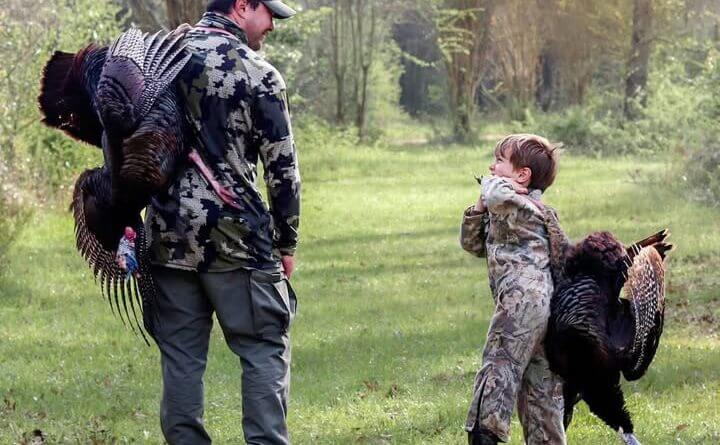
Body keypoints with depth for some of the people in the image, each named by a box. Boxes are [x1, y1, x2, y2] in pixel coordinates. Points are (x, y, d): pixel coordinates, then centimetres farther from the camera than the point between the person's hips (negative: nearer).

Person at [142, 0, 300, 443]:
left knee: (181, 357, 9)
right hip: (237, 238, -5)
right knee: (265, 350, 3)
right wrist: (287, 244, 4)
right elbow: (282, 168, -6)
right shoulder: (257, 74, -7)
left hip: (168, 238, 5)